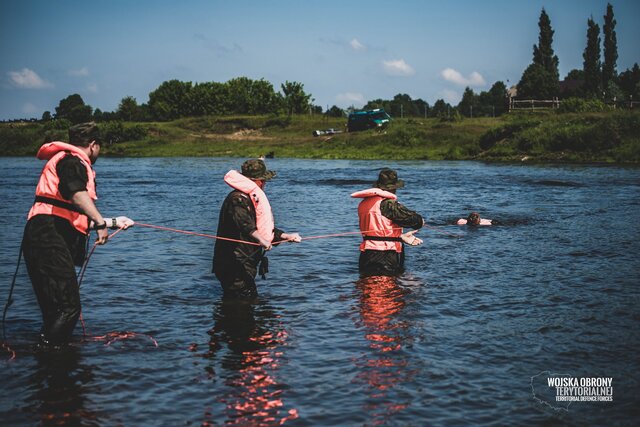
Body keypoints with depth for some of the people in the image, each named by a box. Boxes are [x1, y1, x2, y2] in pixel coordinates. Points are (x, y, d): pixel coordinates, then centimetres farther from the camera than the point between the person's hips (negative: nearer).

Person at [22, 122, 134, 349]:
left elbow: (81, 219, 33)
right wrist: (100, 222, -35)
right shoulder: (72, 160, -3)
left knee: (55, 309, 13)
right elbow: (77, 194, -26)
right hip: (49, 238, -11)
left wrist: (114, 222, 40)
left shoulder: (75, 164, 28)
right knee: (69, 307, -14)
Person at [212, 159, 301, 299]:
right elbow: (244, 224, -34)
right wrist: (261, 240, -45)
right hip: (234, 265, -11)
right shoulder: (237, 199, -15)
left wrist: (286, 236, 20)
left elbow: (264, 228, 26)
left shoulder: (251, 199, 19)